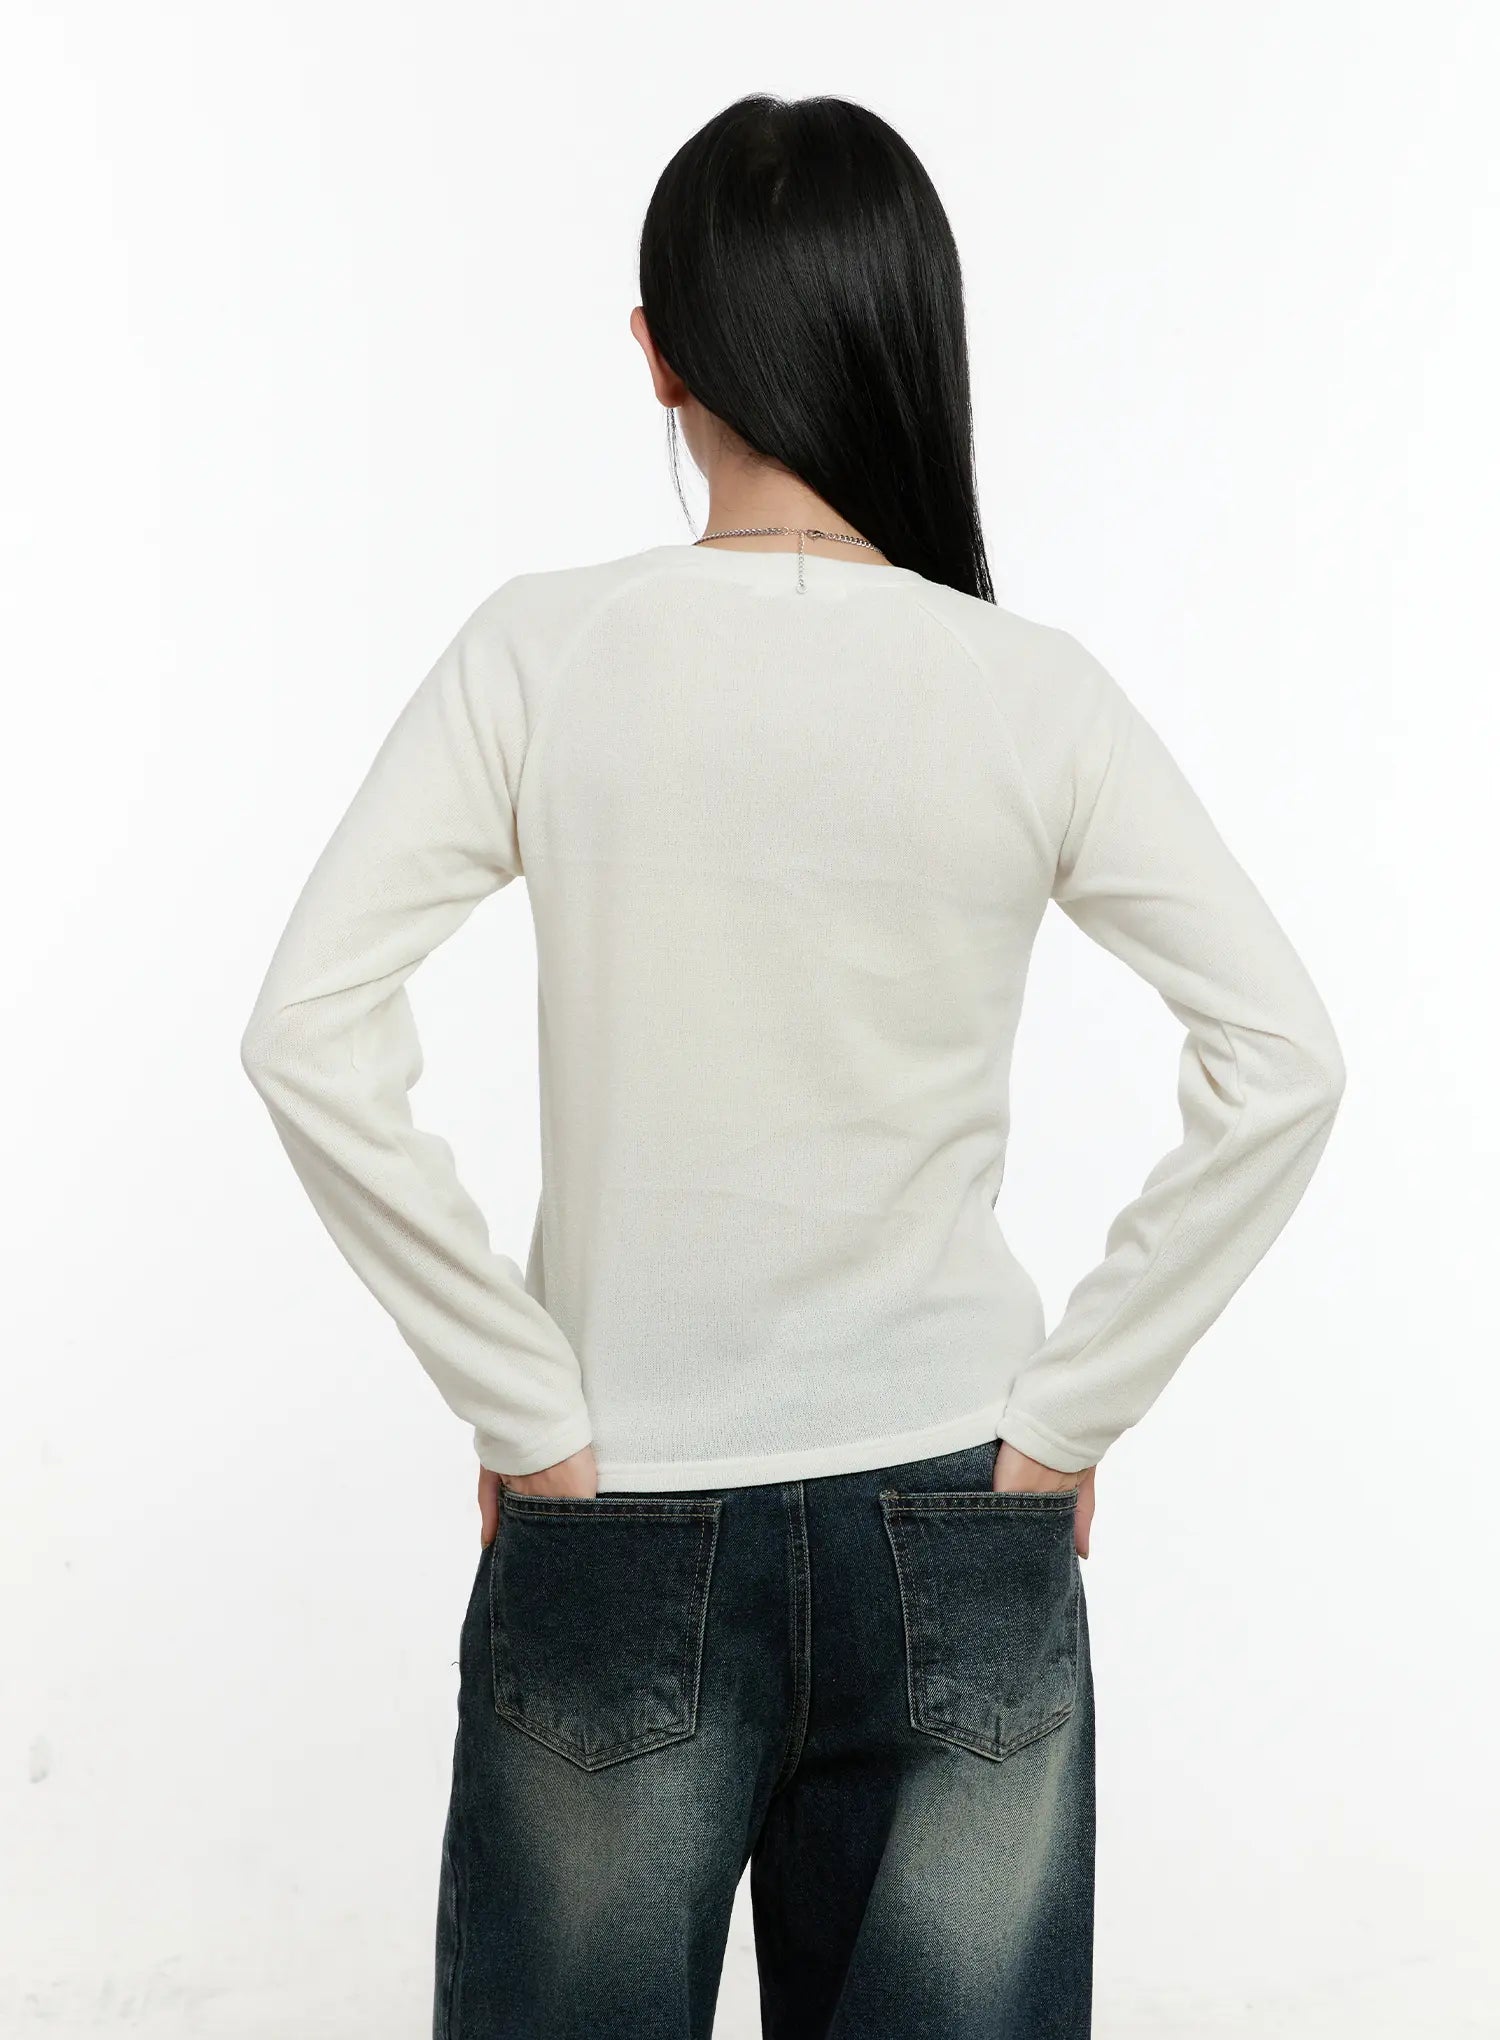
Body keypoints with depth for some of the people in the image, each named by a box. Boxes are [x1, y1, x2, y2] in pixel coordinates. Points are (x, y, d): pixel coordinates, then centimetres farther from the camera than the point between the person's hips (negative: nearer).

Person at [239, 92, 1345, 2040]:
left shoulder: (543, 654, -8)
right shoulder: (1036, 691, -7)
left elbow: (311, 1034, -14)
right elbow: (1282, 1061, -9)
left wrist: (524, 1413, -7)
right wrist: (1077, 1405, -2)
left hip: (618, 1524, 0)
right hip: (961, 1524, 1)